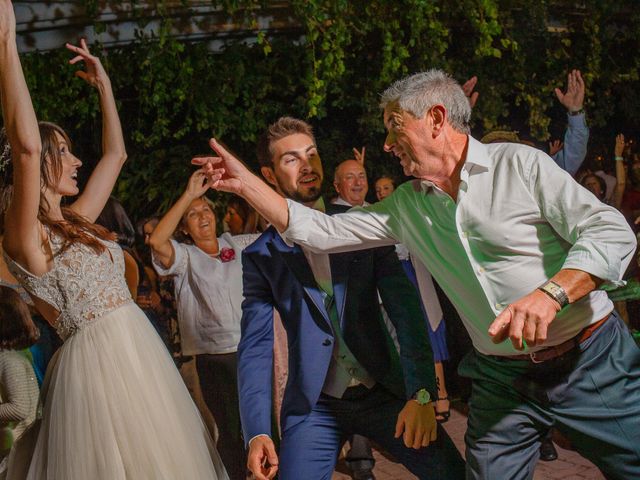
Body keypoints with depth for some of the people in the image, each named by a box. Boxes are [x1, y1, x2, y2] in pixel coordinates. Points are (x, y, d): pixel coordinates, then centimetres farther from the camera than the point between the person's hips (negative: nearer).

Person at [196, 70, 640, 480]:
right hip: (502, 379, 4)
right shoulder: (406, 206, 7)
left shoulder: (519, 164, -8)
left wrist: (550, 294, -31)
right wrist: (245, 184, 3)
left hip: (593, 363, -4)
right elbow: (320, 230, 8)